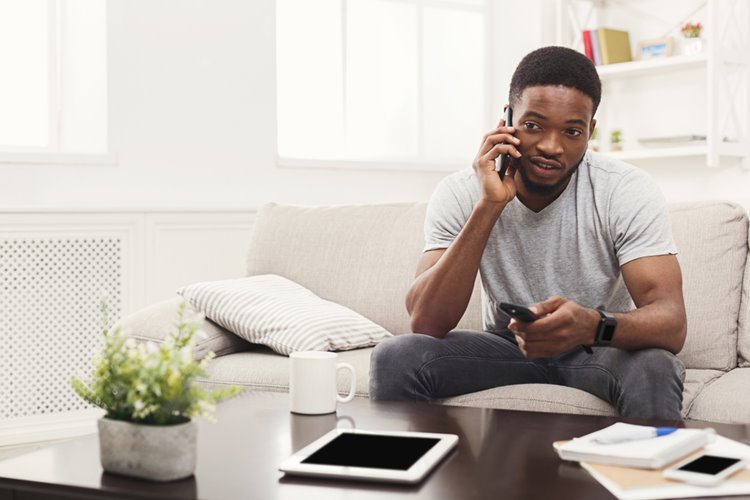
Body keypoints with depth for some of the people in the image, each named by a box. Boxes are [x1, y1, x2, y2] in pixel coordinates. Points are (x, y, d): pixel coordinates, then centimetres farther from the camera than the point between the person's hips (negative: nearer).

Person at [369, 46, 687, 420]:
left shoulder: (628, 192, -17)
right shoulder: (460, 194, -14)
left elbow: (672, 324, -26)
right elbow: (425, 323, -25)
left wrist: (591, 325, -50)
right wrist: (489, 206, -32)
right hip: (509, 347, 1)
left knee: (652, 366, -35)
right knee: (394, 358, -23)